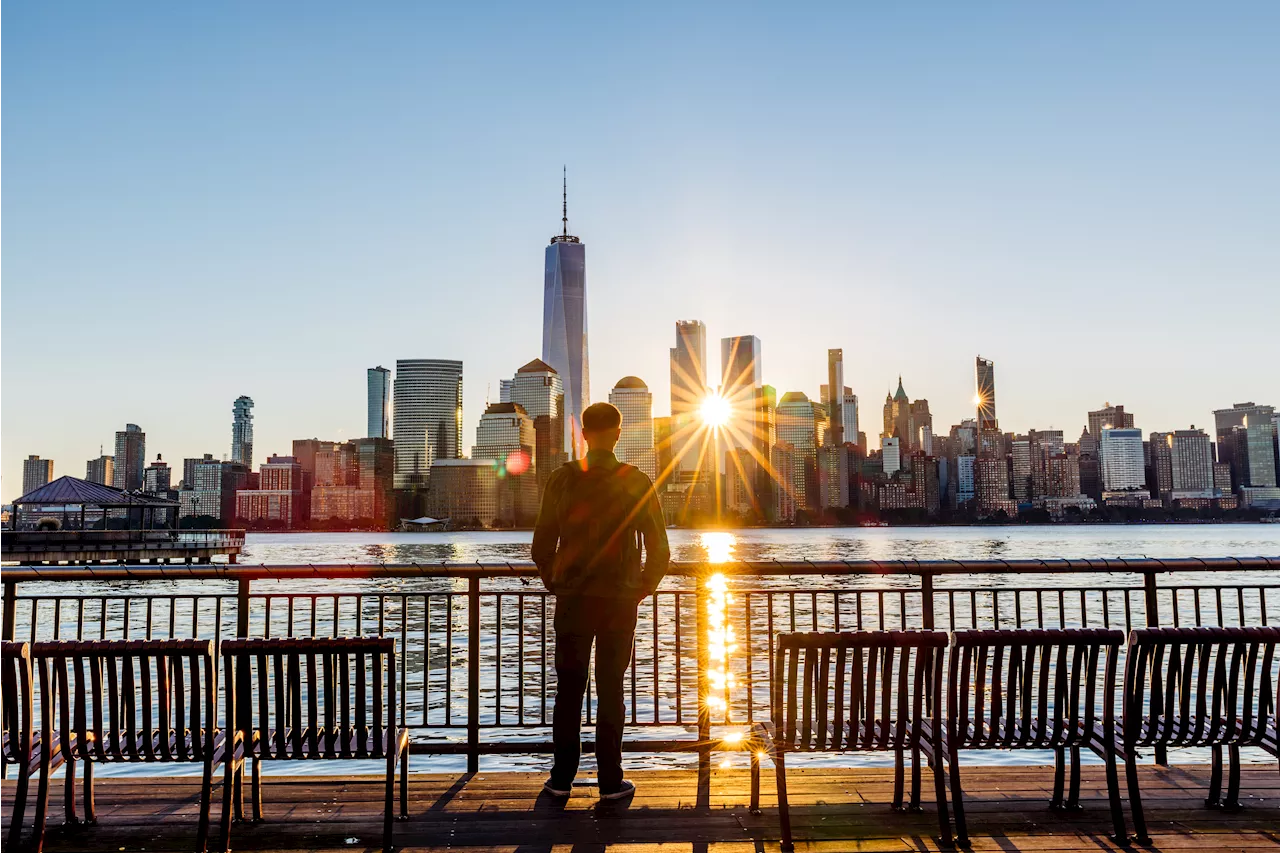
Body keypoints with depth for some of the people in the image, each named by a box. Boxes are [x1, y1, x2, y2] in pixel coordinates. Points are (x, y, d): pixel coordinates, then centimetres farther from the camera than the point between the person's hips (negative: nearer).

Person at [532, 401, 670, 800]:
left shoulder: (562, 479, -2)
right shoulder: (636, 482, -3)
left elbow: (541, 547, 0)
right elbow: (660, 550, -4)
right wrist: (641, 590, 9)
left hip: (572, 601, 1)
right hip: (619, 601, -1)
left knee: (569, 688, 10)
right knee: (610, 689, 7)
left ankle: (562, 778, 16)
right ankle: (610, 781, 12)